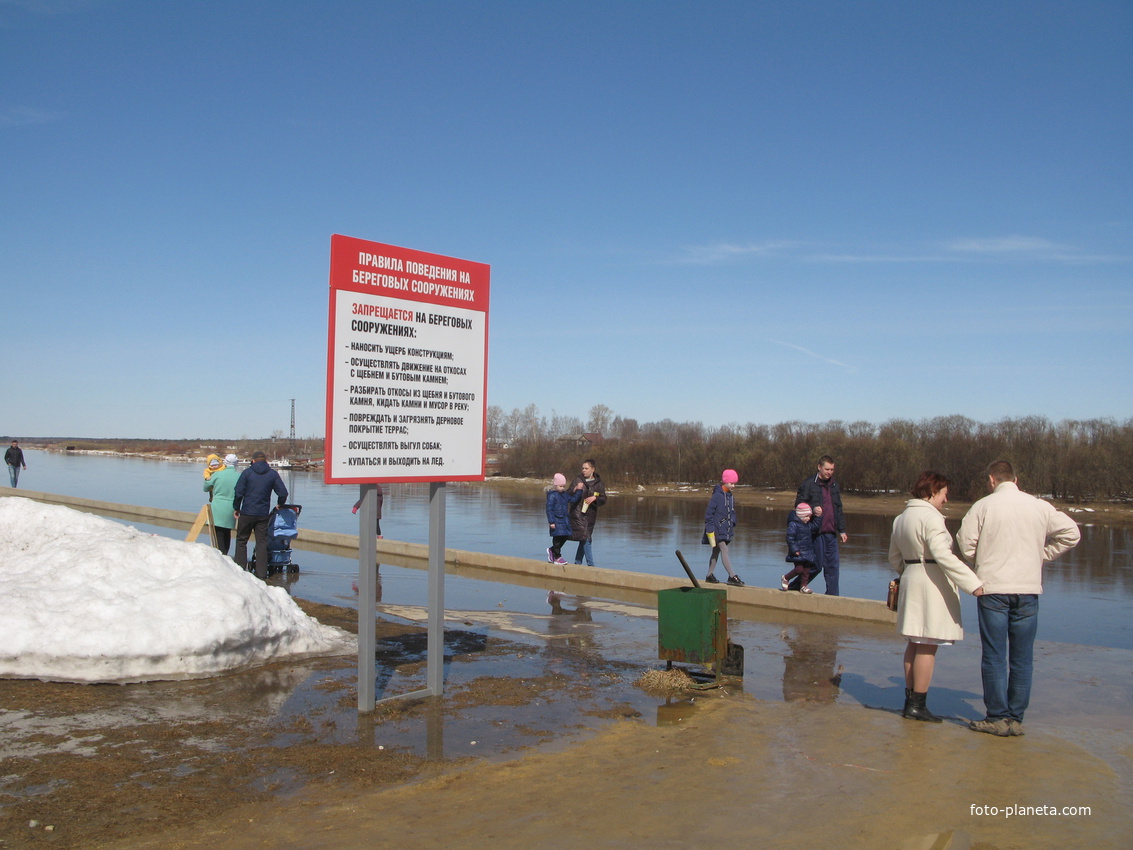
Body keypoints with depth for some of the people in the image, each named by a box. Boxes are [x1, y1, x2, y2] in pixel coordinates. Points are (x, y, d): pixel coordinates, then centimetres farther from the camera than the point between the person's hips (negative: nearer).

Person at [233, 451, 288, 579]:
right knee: (262, 543, 6)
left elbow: (239, 493, -7)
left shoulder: (247, 472, -3)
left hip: (247, 513, -2)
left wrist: (236, 508, 6)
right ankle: (261, 573, 3)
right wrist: (280, 505, 18)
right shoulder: (273, 474, 3)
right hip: (263, 514, 2)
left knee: (241, 541, 10)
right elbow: (283, 493, 0)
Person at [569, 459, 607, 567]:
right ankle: (590, 564, -7)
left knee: (584, 539, 10)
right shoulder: (577, 481, 1)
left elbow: (603, 499, 5)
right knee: (586, 538, -11)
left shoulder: (599, 484, 7)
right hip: (578, 514, -3)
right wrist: (575, 489, -19)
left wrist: (594, 498, -13)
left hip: (590, 515, 3)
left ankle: (577, 563, 23)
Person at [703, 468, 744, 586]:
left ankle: (709, 575, 20)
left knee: (716, 551, 13)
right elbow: (709, 512, -14)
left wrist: (732, 525, 13)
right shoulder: (717, 495, -14)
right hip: (717, 528, -8)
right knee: (724, 550, -13)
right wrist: (710, 527, -16)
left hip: (725, 529, 8)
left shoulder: (731, 497, 10)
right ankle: (732, 576, -18)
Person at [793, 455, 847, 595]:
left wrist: (841, 530, 18)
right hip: (816, 531, -6)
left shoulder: (834, 486, 16)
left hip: (831, 532, 6)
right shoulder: (808, 484, -4)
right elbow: (799, 503, -4)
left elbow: (839, 509, 22)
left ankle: (832, 595, 11)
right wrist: (812, 509, -23)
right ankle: (793, 587, 14)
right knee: (817, 565, -3)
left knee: (833, 565, 4)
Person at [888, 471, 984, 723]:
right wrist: (973, 583, -27)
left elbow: (894, 556, 21)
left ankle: (910, 701, 19)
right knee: (928, 646, -3)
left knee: (915, 643, 14)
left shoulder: (901, 518, 14)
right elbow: (943, 555, -25)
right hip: (932, 583, -9)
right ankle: (917, 704, 1)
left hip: (911, 580, 9)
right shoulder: (930, 517, -15)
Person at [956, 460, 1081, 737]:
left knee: (994, 656, 4)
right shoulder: (1040, 506, 4)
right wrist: (1042, 554, 13)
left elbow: (966, 545, -7)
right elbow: (1071, 533, 7)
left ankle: (997, 717, 6)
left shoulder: (983, 506, -4)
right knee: (1022, 658, 10)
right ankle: (1016, 718, 13)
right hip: (1028, 589, 3)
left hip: (993, 587, -3)